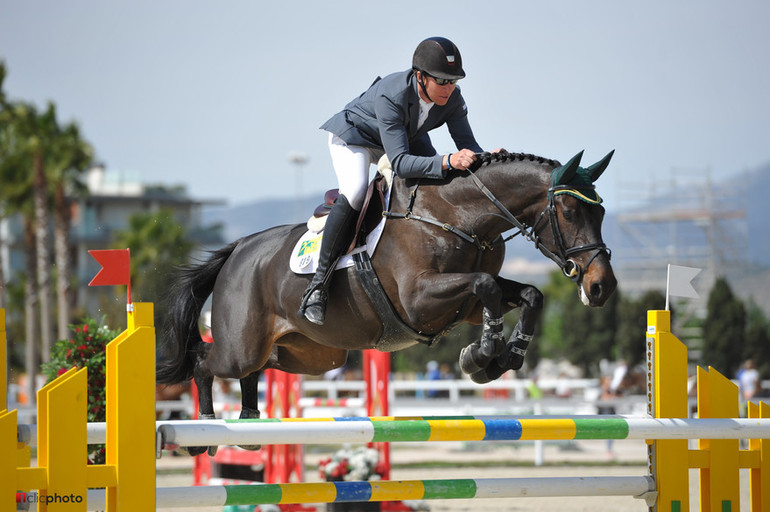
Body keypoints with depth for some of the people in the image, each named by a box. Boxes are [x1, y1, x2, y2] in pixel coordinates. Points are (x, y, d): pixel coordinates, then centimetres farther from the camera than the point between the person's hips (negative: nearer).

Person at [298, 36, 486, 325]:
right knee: (354, 194, -33)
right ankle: (318, 284, -24)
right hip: (354, 136, -7)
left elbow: (467, 144, -18)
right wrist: (448, 161, -60)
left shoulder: (452, 99, -24)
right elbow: (399, 163, -46)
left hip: (408, 136, 7)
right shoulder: (390, 96, -41)